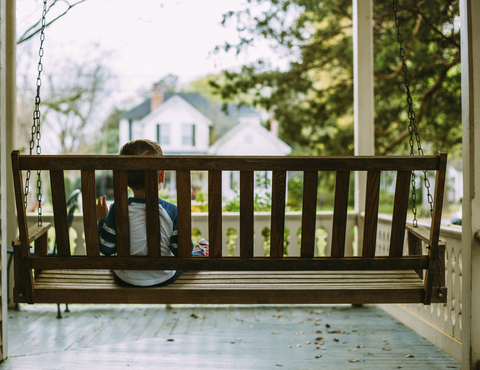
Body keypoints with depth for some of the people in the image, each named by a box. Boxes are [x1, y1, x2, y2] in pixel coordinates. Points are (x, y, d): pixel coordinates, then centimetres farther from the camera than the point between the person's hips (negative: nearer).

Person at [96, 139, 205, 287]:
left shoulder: (118, 210, -21)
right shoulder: (172, 211, -22)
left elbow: (106, 249, -10)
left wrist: (101, 220, 4)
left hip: (125, 279, 1)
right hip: (165, 278, -1)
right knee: (196, 253, 26)